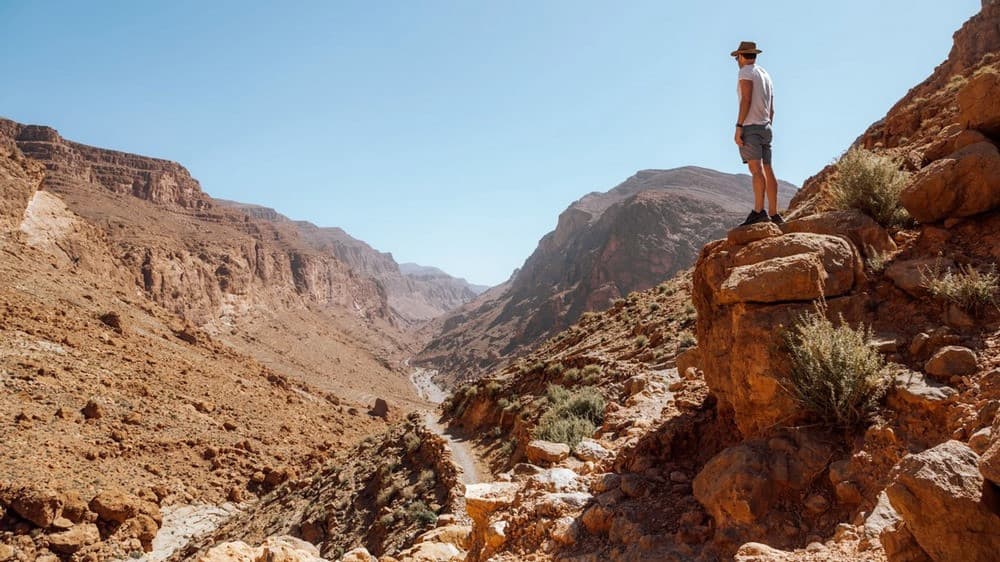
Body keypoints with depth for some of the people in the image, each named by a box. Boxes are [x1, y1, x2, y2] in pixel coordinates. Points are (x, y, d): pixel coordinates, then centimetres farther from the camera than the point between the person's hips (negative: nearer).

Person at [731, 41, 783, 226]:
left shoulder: (746, 72, -3)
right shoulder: (766, 75, 23)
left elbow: (746, 100, -15)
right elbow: (771, 109, 22)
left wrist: (738, 127, -18)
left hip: (750, 127, -8)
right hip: (765, 127, 8)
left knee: (756, 169, -17)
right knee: (767, 170, 4)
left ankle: (759, 212, -25)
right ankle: (773, 214, 3)